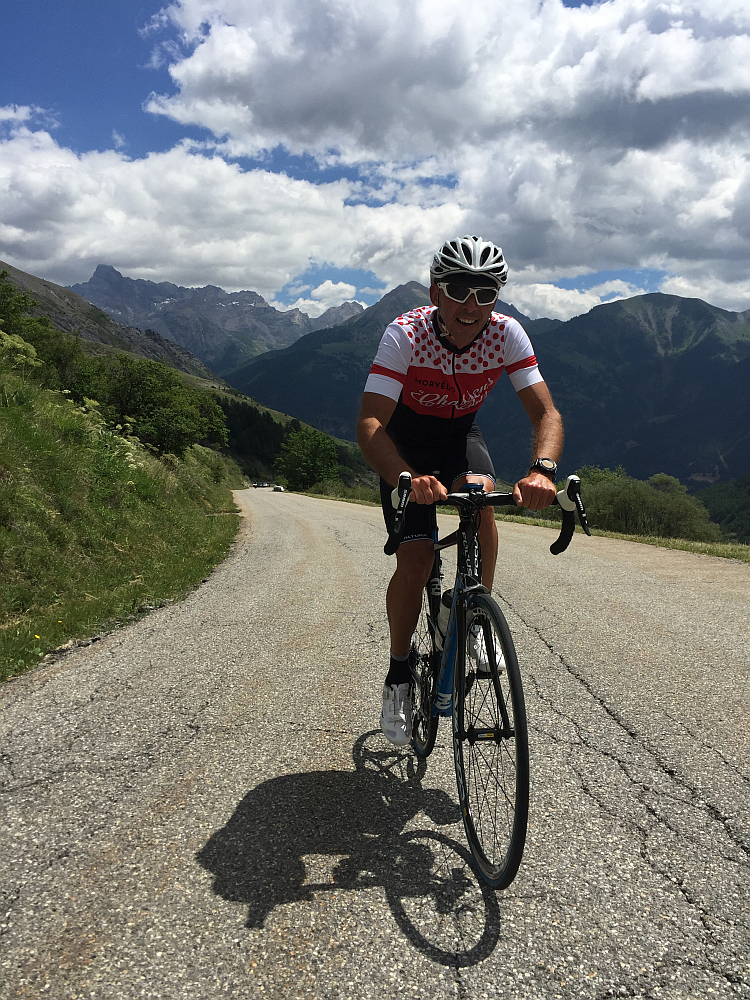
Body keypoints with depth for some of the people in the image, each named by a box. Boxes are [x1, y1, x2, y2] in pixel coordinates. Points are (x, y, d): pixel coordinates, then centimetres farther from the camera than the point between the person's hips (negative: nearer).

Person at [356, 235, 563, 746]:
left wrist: (542, 469, -49)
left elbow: (546, 412, -27)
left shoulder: (506, 333, -23)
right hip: (405, 439, -2)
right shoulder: (405, 334, -31)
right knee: (416, 559, -14)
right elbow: (370, 425, -39)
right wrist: (409, 481, -58)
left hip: (461, 433, 2)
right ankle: (399, 675, 8)